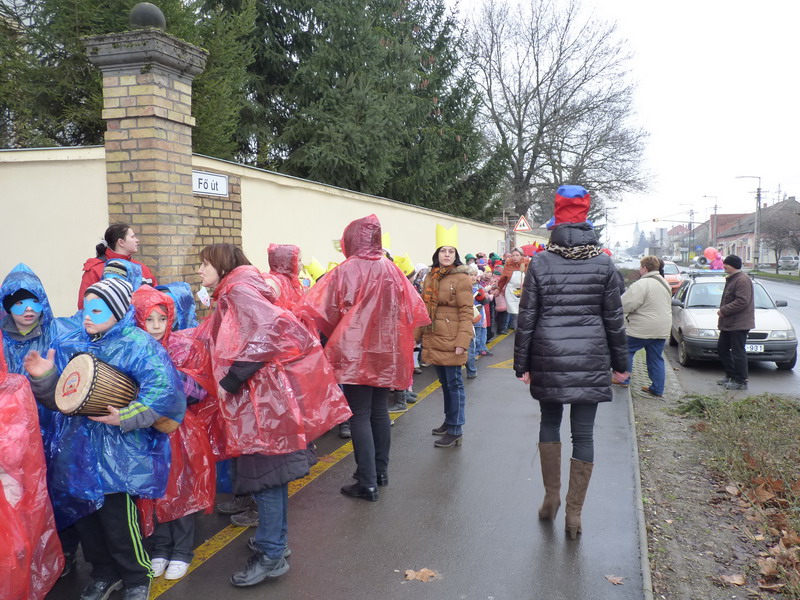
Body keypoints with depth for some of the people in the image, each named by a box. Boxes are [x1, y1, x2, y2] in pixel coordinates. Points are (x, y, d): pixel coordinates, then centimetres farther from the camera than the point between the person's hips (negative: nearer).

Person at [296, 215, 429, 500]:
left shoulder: (344, 272, -13)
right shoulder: (391, 270, 1)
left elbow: (323, 312, -10)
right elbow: (411, 308, 7)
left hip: (354, 351, -5)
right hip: (384, 350, 5)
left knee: (360, 416, 0)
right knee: (379, 411, 16)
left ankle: (367, 483, 2)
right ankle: (381, 472, 27)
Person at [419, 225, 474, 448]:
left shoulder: (461, 278, -9)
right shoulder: (430, 277, 12)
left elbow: (466, 312, -12)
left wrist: (462, 341, -19)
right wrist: (420, 335, 13)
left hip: (451, 341, -7)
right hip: (433, 340, 7)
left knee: (454, 384, -1)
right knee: (444, 382, 18)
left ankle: (455, 431, 6)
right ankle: (449, 421, 32)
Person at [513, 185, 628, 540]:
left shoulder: (540, 263, -4)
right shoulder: (603, 263, 0)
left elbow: (526, 318, -3)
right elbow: (614, 318, 3)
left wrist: (521, 364, 4)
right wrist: (620, 362, 13)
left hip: (549, 358, 0)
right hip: (590, 360, 1)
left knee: (550, 421, 20)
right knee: (583, 434, 7)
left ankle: (551, 496, 22)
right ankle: (574, 512, 13)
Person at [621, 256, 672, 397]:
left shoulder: (641, 284, -18)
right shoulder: (665, 283, 14)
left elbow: (626, 305, -20)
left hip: (642, 330, -8)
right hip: (661, 330, 8)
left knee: (626, 350, 10)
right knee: (656, 359, 12)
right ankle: (657, 389, 14)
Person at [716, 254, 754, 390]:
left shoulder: (742, 280, -18)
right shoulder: (731, 279, 17)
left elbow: (742, 301, -26)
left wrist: (724, 310, -20)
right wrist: (722, 311, 13)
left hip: (739, 324, -11)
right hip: (727, 323, 11)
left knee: (738, 353, -5)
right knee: (722, 348, 17)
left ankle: (741, 381, 3)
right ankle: (730, 375, 27)